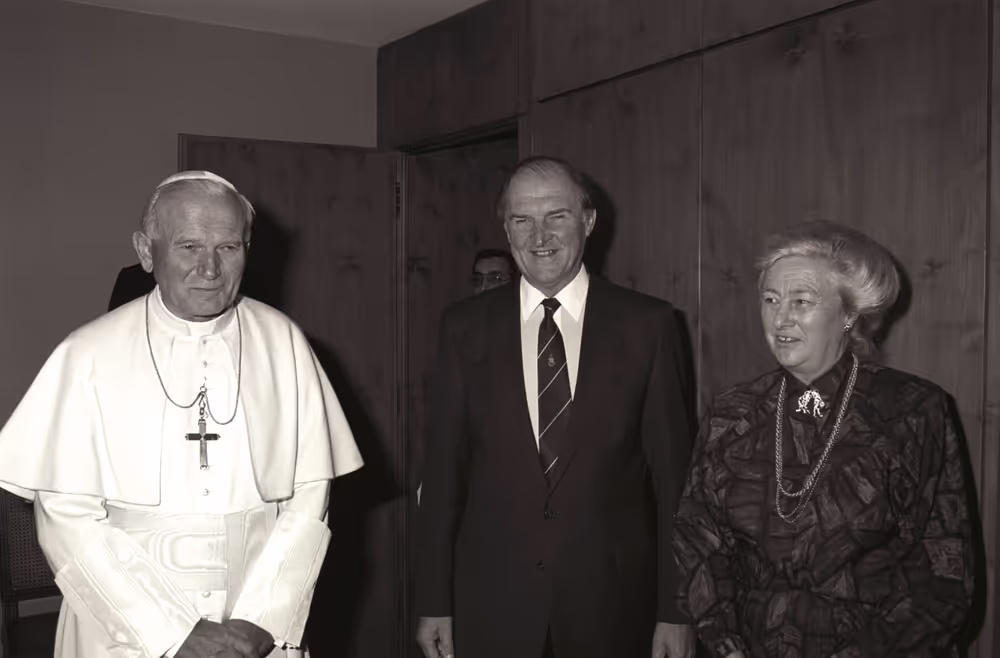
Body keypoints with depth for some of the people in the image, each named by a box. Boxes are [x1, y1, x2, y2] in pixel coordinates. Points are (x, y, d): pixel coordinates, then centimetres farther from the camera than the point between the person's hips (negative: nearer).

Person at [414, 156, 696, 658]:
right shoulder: (465, 327, -1)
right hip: (491, 604, 1)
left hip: (613, 603, -1)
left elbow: (672, 471, -3)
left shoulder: (646, 324, -4)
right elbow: (443, 468, 1)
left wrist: (675, 610, -3)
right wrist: (434, 602, 1)